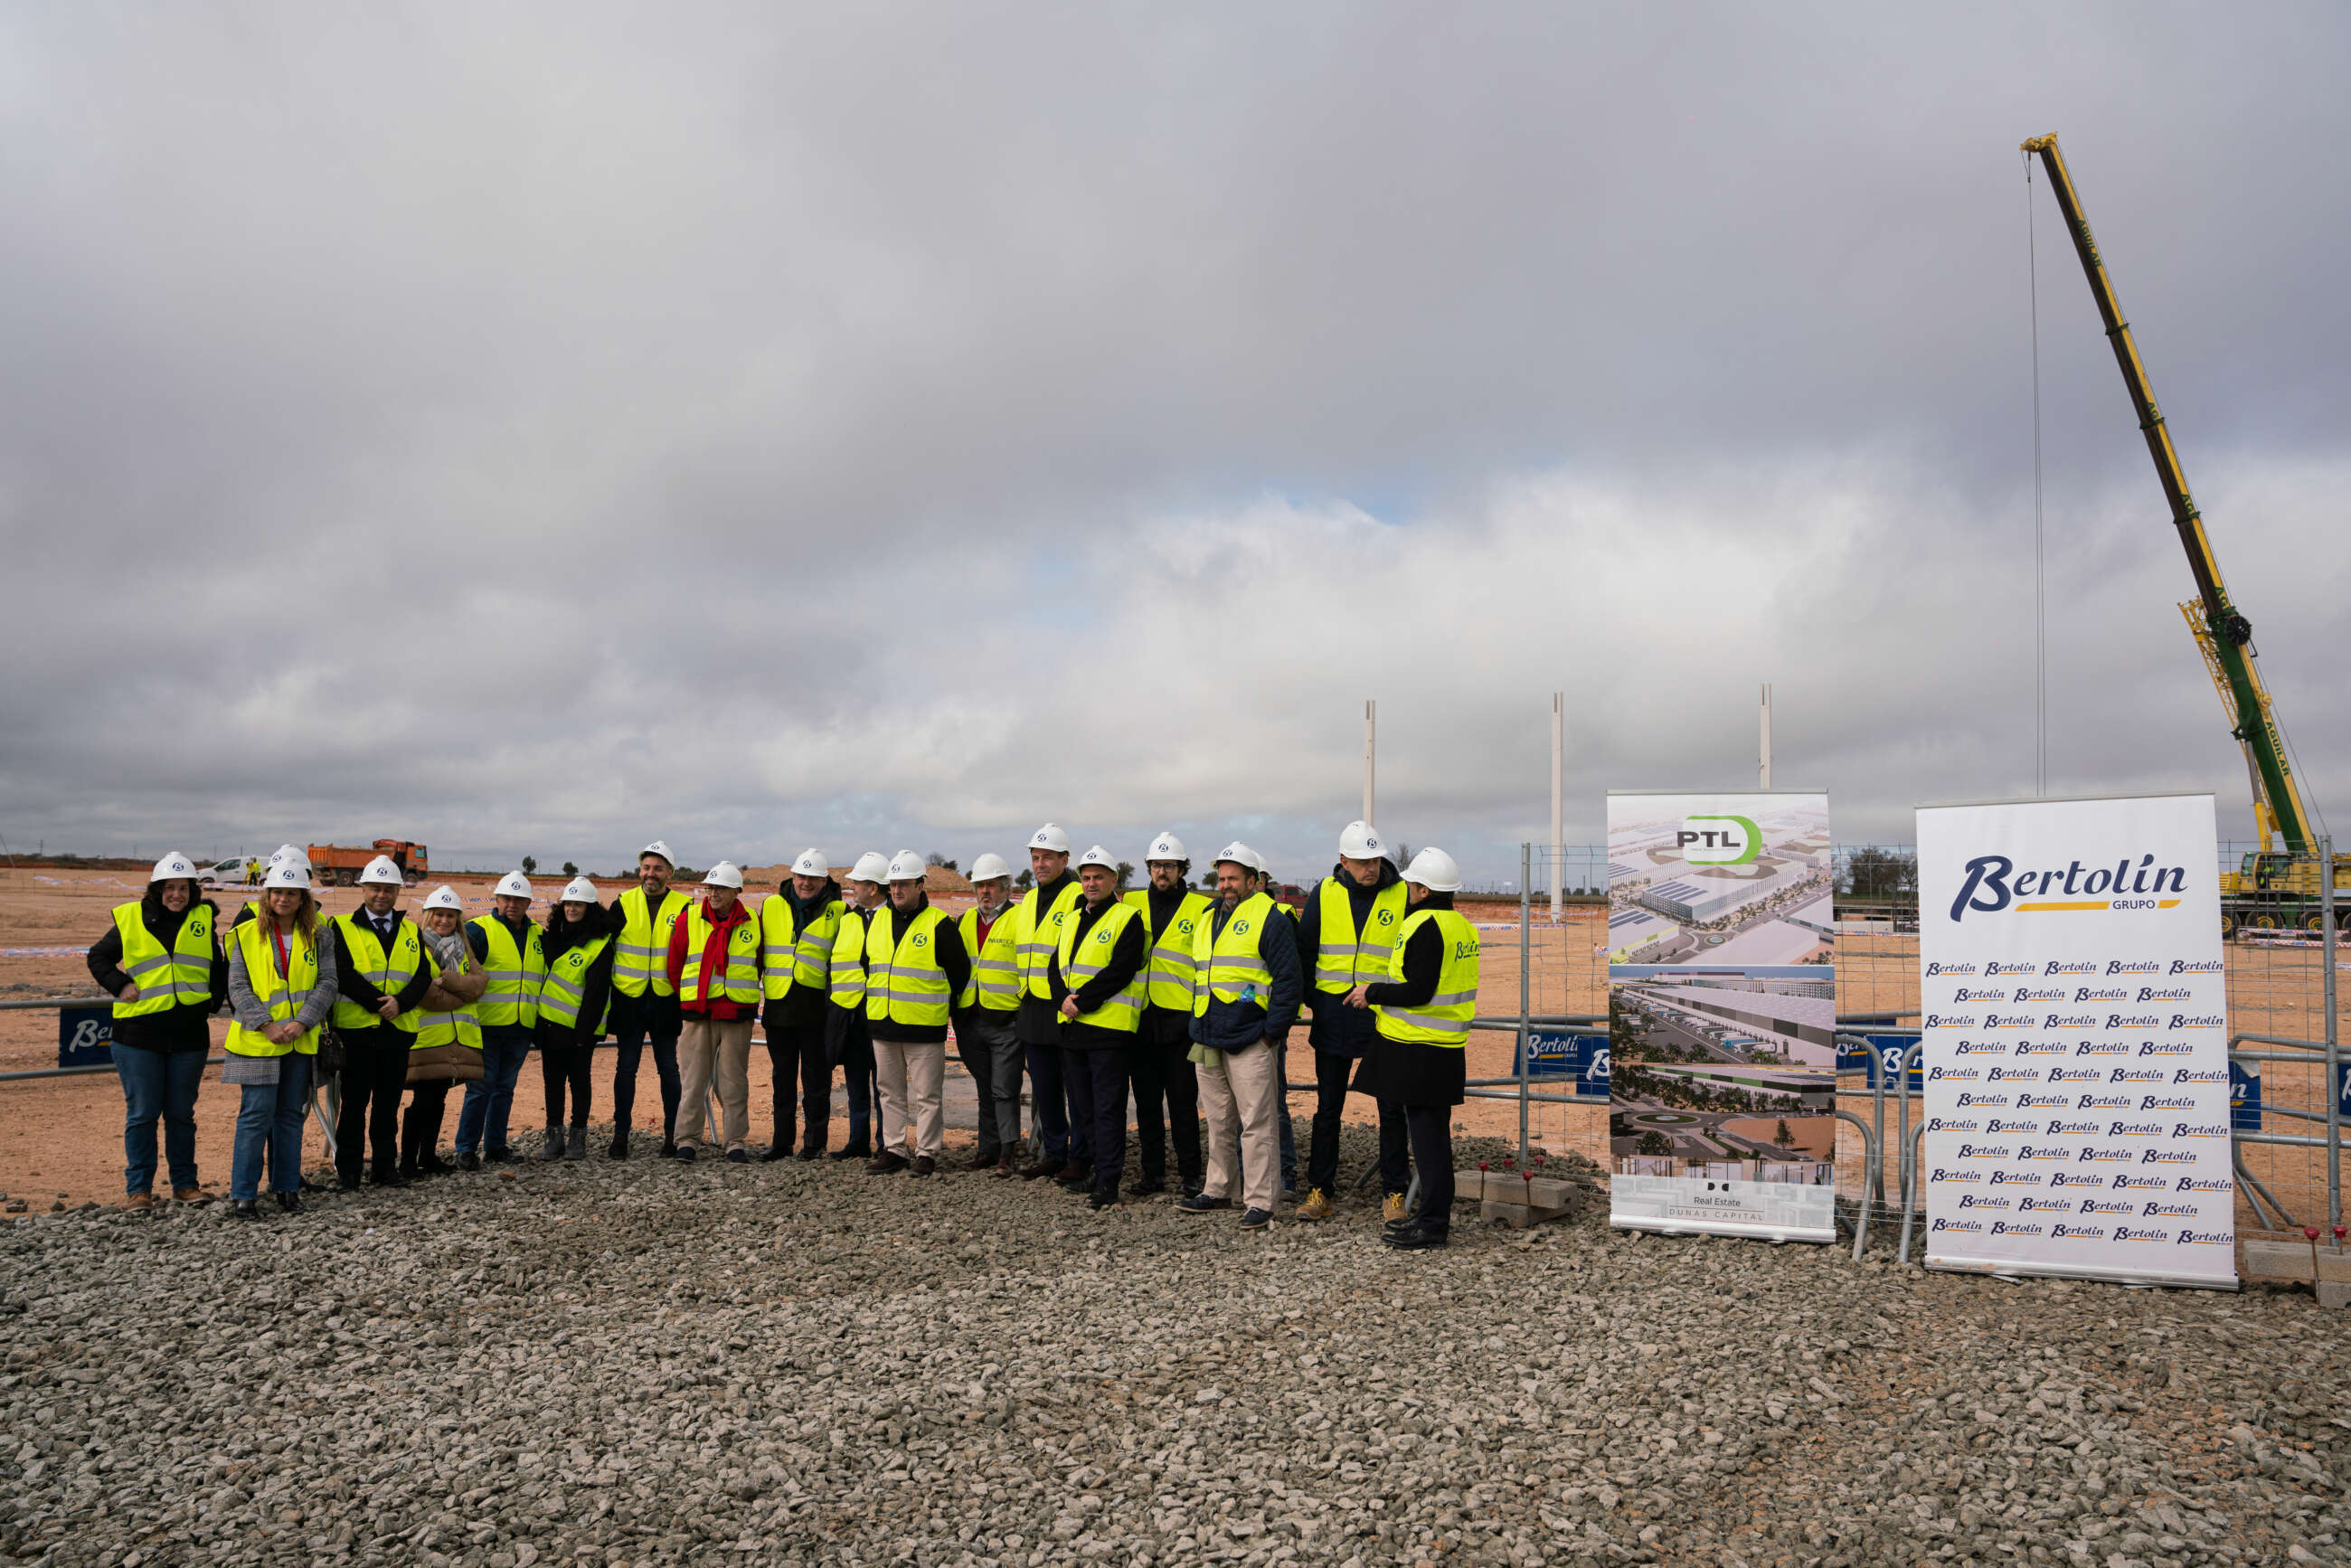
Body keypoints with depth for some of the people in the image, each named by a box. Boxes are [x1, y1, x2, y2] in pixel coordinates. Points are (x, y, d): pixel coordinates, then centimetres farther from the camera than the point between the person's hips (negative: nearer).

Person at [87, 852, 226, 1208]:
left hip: (189, 1035, 2)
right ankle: (138, 1187, 12)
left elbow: (218, 967, 17)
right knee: (141, 1114, 3)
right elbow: (98, 957, 13)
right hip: (139, 1034, -2)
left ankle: (185, 1183, 18)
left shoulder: (204, 919, 8)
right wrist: (119, 986, -1)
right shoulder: (130, 919, 2)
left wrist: (214, 1001, 5)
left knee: (181, 1113, 10)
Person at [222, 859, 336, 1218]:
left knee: (291, 1114, 10)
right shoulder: (247, 934, 0)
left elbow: (327, 984, 1)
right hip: (257, 1041, -2)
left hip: (301, 1041, 3)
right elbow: (238, 987, -4)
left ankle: (287, 1186, 20)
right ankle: (243, 1194, 3)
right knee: (256, 1114, -5)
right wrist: (266, 1025, -14)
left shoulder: (317, 937, 5)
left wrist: (302, 1022, -13)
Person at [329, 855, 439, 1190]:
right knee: (355, 1103, 3)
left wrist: (400, 1003, -15)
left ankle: (386, 1167, 18)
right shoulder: (342, 928, 1)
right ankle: (347, 1170, 12)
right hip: (357, 1028, -3)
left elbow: (423, 974, 3)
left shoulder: (411, 932, 13)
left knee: (388, 1103, 10)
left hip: (398, 1029, 3)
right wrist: (380, 1003, -17)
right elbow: (344, 974, -12)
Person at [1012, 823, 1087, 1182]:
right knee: (1044, 1089, 13)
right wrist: (1021, 1001, 21)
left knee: (1078, 1090, 0)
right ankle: (1053, 1155, 23)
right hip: (1033, 1011, 8)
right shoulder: (1028, 901, 17)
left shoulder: (1079, 898, -9)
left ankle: (1081, 1159, 8)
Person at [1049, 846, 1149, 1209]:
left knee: (1108, 1109, -4)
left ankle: (1107, 1183, -2)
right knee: (1082, 1107, 14)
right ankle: (1086, 1170, 25)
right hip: (1072, 1028, 7)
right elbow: (1056, 967, 12)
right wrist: (1063, 999, -8)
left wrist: (1082, 1001, -17)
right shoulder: (1071, 921, 18)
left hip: (1109, 1027, -7)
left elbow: (1120, 971, -15)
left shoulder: (1128, 919, -5)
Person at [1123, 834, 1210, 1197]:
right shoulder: (1131, 903, 9)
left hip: (1180, 1018, -3)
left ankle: (1189, 1174, 10)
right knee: (1146, 1101, 9)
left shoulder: (1201, 908, 0)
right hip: (1140, 1017, 3)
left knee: (1183, 1101, 1)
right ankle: (1153, 1173, 18)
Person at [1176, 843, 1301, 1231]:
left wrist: (1272, 1033, -13)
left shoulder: (1268, 919, -6)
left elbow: (1287, 980, -10)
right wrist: (1198, 1030, 20)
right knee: (1218, 1122, 16)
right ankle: (1218, 1191, 26)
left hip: (1250, 1043, -7)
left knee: (1255, 1124, -5)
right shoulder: (1208, 920, 17)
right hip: (1208, 1042, 8)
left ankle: (1259, 1203, 0)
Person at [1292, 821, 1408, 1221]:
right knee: (1327, 1108, 8)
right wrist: (1313, 1001, 5)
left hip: (1383, 1013, -1)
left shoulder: (1402, 896, -2)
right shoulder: (1324, 894, 2)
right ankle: (1319, 1191, 17)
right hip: (1333, 1015, 2)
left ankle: (1395, 1194, 15)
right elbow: (1305, 951, 9)